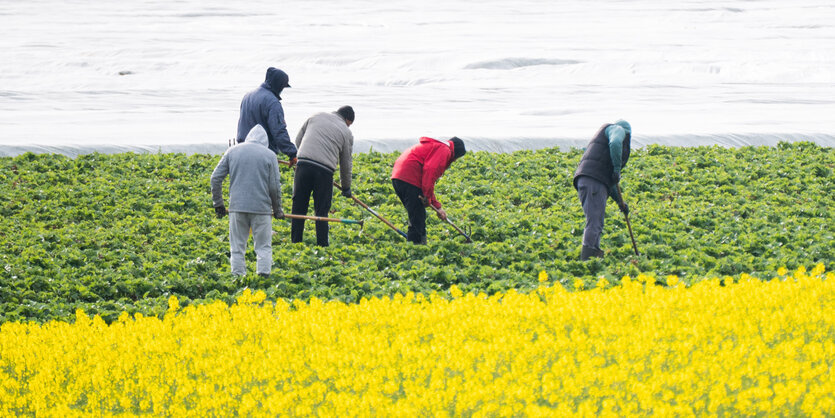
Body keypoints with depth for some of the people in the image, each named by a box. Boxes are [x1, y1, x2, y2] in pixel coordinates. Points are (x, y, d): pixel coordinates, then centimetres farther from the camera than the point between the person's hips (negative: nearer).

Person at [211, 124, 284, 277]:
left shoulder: (232, 151, 8)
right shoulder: (269, 155, 1)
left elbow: (216, 177, 8)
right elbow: (275, 186, 0)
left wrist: (218, 202, 17)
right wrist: (277, 210, 12)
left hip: (237, 207, 2)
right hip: (261, 207, -2)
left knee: (237, 248, 7)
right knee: (263, 247, 4)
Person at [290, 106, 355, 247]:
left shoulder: (316, 117, 19)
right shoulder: (346, 132, 13)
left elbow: (298, 140, 21)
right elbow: (346, 164, 16)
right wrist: (346, 187, 27)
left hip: (303, 165, 2)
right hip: (325, 170, -2)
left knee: (298, 207, 7)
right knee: (321, 211, 5)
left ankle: (295, 242, 7)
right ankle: (322, 245, 4)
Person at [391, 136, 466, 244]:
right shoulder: (445, 150, 1)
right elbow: (430, 170, -16)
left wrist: (437, 207, 32)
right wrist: (427, 197, -13)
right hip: (409, 178, -10)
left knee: (416, 217, 17)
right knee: (418, 217, -7)